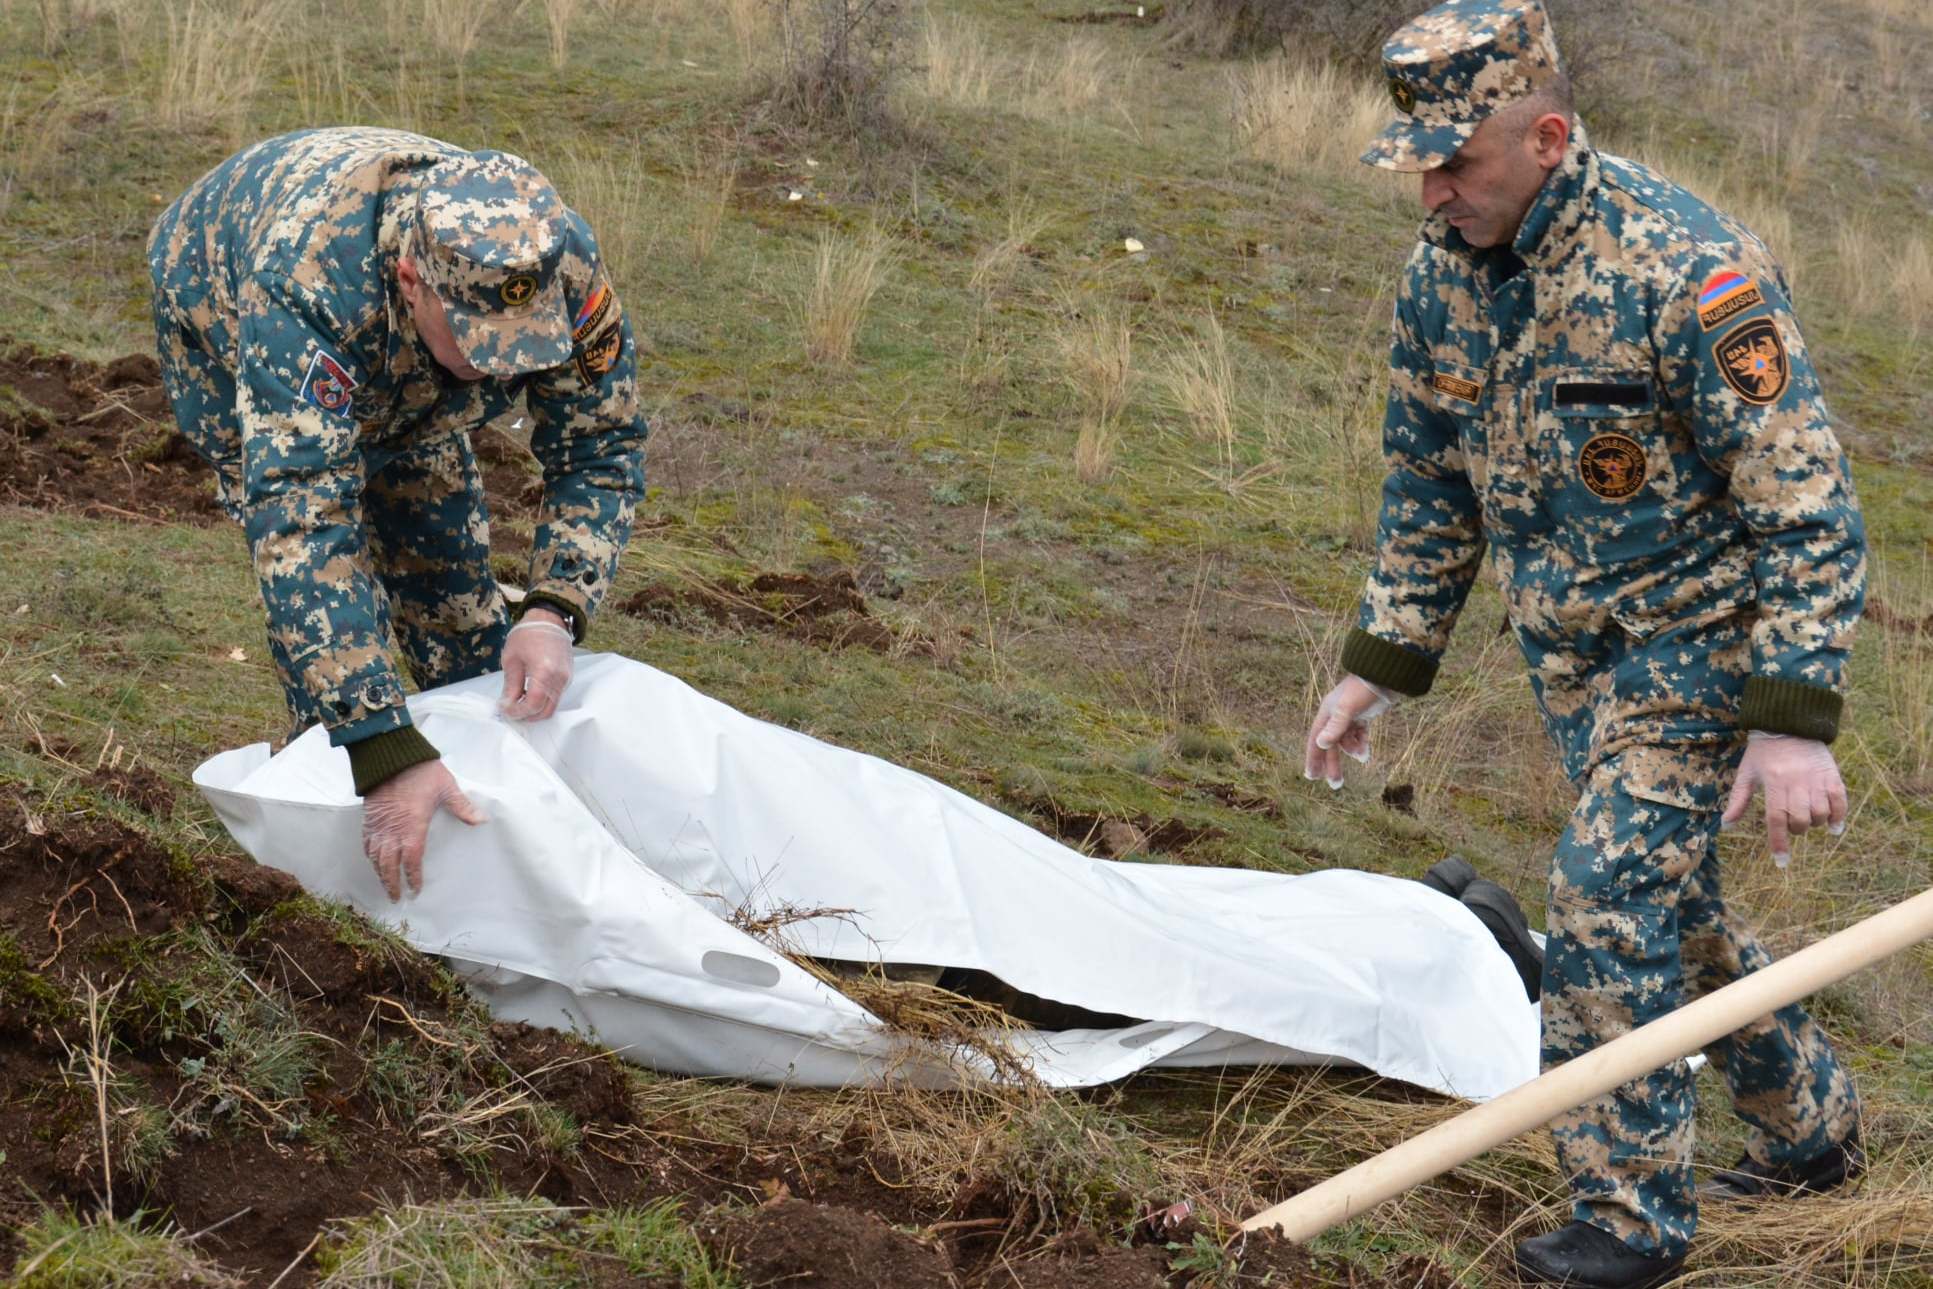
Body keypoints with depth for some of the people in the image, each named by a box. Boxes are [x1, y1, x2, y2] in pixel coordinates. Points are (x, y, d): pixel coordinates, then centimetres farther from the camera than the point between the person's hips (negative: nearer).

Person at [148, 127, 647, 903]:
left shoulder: (560, 267, -37)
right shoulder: (308, 286, -50)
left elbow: (601, 450, -25)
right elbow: (301, 526, -55)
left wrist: (553, 614, -44)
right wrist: (385, 756, -61)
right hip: (220, 317, -4)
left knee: (446, 545, 3)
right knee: (325, 559, -18)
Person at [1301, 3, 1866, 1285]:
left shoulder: (1689, 268, -27)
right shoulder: (1444, 270, -3)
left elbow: (1805, 505, -25)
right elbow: (1429, 486, 12)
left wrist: (1793, 722, -29)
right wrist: (1379, 665, 10)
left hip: (1699, 630, -7)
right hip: (1573, 646, 7)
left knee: (1612, 901, -14)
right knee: (1669, 900, 16)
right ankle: (1812, 1127, 36)